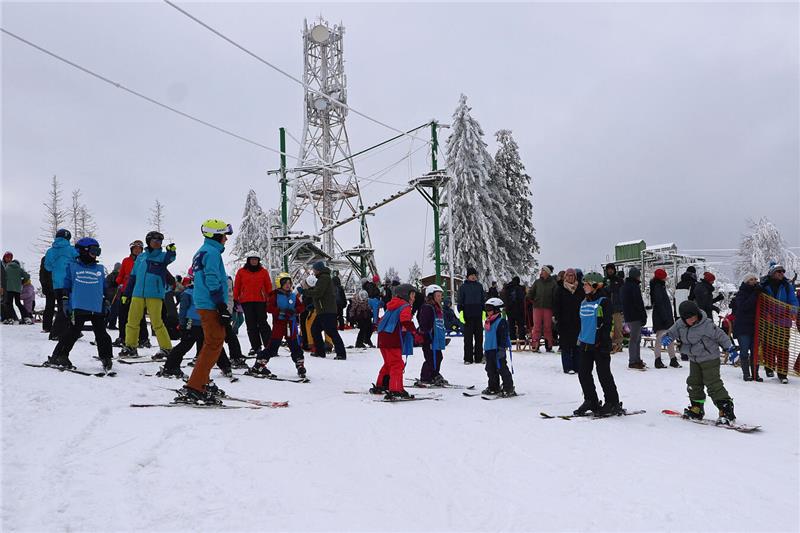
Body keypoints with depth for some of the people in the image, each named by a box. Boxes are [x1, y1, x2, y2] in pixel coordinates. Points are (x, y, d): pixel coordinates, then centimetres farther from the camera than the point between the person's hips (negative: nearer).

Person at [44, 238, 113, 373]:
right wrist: (65, 302, -1)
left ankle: (106, 358, 11)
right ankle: (58, 357, 4)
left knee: (102, 334, 2)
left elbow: (104, 289, 21)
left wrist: (106, 304, 16)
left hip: (97, 308, 3)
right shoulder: (72, 267, 7)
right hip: (78, 307, -3)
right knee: (72, 332, -4)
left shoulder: (100, 269, 17)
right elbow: (65, 286, 6)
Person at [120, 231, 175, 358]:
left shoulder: (162, 256, 3)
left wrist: (171, 251, -45)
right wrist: (126, 293, 17)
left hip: (155, 295, -5)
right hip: (138, 294, 5)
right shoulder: (141, 257, 14)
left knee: (157, 322, -8)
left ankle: (166, 348, 0)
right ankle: (130, 347, 21)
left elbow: (169, 258, -22)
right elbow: (133, 276, 18)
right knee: (132, 321, 8)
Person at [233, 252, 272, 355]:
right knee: (251, 325, 3)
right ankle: (256, 346, 8)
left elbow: (268, 286, 8)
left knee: (262, 323, -5)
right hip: (246, 302, 1)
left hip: (260, 301, -1)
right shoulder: (241, 272, 6)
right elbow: (236, 286, 9)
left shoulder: (264, 272, 7)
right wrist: (235, 300, 6)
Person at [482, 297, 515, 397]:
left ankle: (508, 389, 0)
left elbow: (503, 337, -16)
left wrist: (501, 348, -20)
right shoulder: (487, 322, 14)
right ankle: (493, 388, 23)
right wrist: (485, 349, 23)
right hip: (489, 350, 9)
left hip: (498, 350, -9)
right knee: (491, 370, 13)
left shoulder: (501, 322, -12)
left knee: (502, 369, -6)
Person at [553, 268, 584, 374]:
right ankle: (567, 367, 2)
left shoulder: (580, 289, 9)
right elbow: (556, 304, 1)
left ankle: (577, 366, 11)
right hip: (565, 322, -2)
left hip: (577, 321, 2)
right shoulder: (560, 289, 3)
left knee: (578, 344, 4)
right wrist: (556, 317, -9)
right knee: (566, 345, -1)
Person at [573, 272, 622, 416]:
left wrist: (603, 342, -17)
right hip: (585, 344, 8)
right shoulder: (584, 302, 14)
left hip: (600, 344, -8)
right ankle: (591, 402, 18)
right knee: (583, 373, 7)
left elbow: (607, 323, -13)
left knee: (604, 374, -2)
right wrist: (580, 338, 20)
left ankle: (613, 403, 9)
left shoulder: (603, 301, -9)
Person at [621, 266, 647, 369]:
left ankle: (637, 359, 21)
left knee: (637, 338, 17)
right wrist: (643, 316, -14)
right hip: (635, 316, -9)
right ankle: (633, 362, -6)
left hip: (628, 316, 9)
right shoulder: (634, 286, -15)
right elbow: (639, 303, -18)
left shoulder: (624, 285, 15)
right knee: (634, 338, -7)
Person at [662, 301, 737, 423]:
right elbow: (671, 333, 1)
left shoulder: (706, 324, -21)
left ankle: (726, 410, -12)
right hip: (694, 360, 7)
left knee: (713, 384, -14)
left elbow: (720, 335, -12)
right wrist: (666, 338, -23)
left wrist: (731, 348, -8)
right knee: (693, 383, 14)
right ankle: (697, 409, 30)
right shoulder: (680, 325, -6)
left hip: (710, 359, -7)